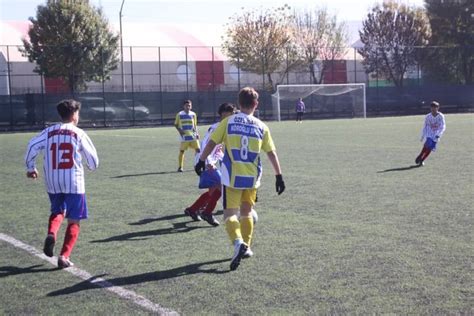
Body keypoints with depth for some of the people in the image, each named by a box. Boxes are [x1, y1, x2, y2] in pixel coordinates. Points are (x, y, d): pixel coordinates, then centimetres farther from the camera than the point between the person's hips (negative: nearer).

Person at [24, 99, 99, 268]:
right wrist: (93, 166, 26)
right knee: (74, 220, 7)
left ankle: (51, 234, -7)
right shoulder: (78, 133, -2)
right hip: (73, 182, -3)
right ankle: (64, 256, -1)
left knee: (57, 211, 24)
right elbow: (91, 156, 2)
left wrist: (30, 167, 13)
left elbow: (32, 146, -1)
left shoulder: (49, 132, 6)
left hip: (53, 182, 3)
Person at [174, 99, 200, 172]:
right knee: (182, 151, -2)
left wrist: (196, 133, 3)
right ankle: (180, 167, 7)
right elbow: (176, 124, 6)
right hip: (184, 136, -3)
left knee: (198, 149, -1)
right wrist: (179, 130, -11)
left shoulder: (193, 114, 9)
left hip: (193, 135, 3)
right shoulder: (179, 114, 0)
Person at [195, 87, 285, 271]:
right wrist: (279, 176, 11)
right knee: (246, 212, 21)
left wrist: (201, 161, 11)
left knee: (230, 214, -2)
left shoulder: (228, 122, -2)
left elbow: (211, 143, -1)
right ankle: (246, 247, 26)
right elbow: (272, 153, 5)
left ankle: (238, 242, -27)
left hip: (231, 176, -2)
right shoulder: (261, 126, 3)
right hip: (252, 177, 2)